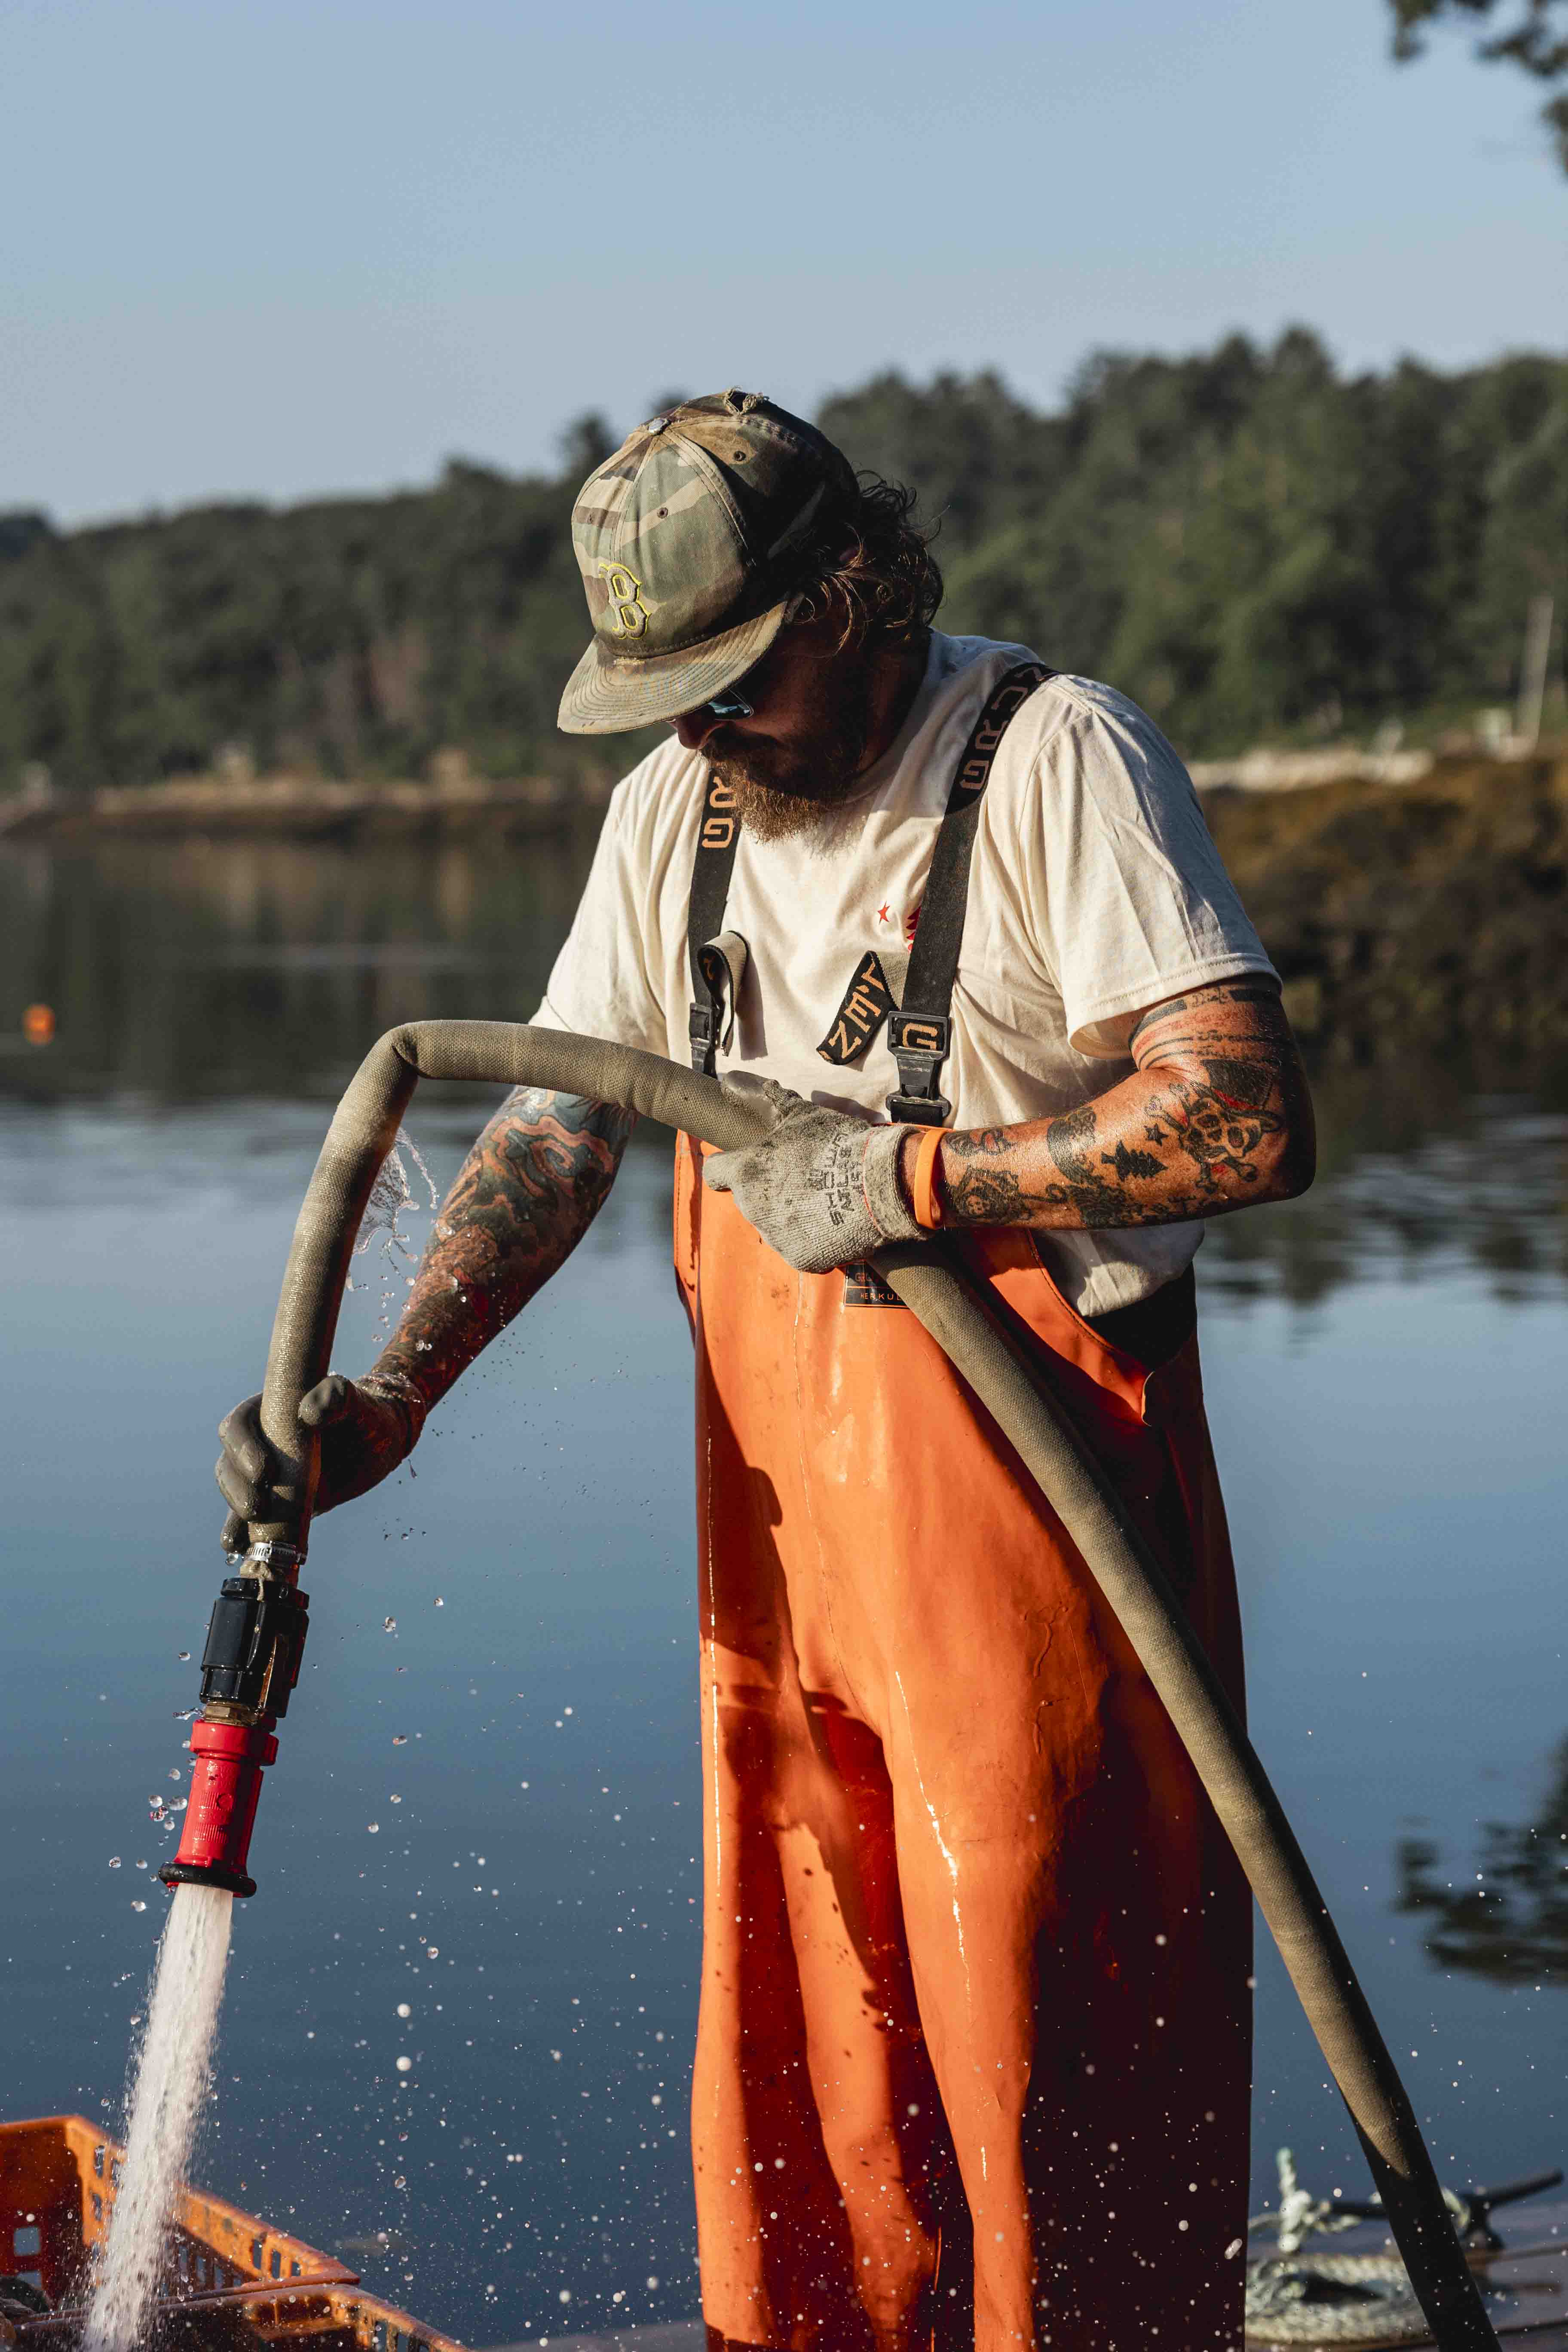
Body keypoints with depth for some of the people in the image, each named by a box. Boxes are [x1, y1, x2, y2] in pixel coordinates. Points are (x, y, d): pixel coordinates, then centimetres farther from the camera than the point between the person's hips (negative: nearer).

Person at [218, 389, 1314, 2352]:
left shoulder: (1052, 758, -11)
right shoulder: (679, 803, 10)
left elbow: (1251, 1122, -20)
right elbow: (560, 1122, 8)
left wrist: (913, 1179, -17)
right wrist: (387, 1394, -6)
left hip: (1038, 1485, -6)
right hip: (777, 1512, 6)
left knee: (1048, 2029, 0)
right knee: (797, 2035, 12)